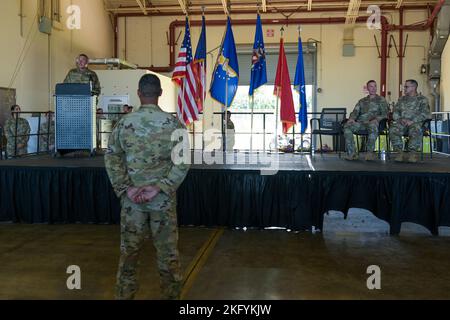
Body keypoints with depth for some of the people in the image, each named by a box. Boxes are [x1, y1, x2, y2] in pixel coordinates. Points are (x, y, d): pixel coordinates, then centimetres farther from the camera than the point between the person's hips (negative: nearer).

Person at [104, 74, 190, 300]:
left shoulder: (124, 122, -2)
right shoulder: (172, 123, -5)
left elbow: (111, 158, -4)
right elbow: (182, 162, -11)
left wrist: (126, 188, -6)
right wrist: (159, 187, -11)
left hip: (131, 199, 1)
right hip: (164, 198, -1)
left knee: (129, 251, 12)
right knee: (167, 251, 10)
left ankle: (124, 294, 23)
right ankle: (171, 294, 20)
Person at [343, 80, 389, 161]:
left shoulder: (381, 100, 16)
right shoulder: (362, 101, 28)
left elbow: (385, 114, 4)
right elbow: (355, 112, 16)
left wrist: (376, 119, -16)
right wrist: (351, 118, -7)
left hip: (372, 122, -3)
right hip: (360, 122, 4)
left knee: (373, 127, -42)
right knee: (347, 126, -27)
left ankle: (370, 152, -33)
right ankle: (351, 153, -29)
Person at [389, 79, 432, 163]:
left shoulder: (422, 99, 7)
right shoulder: (401, 99, 22)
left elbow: (425, 114, -6)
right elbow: (395, 113, 16)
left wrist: (412, 121, -19)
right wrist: (400, 119, -6)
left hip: (416, 123, -4)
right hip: (402, 123, 4)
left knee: (415, 130, -40)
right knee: (393, 130, -30)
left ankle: (412, 153, -27)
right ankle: (399, 152, -24)